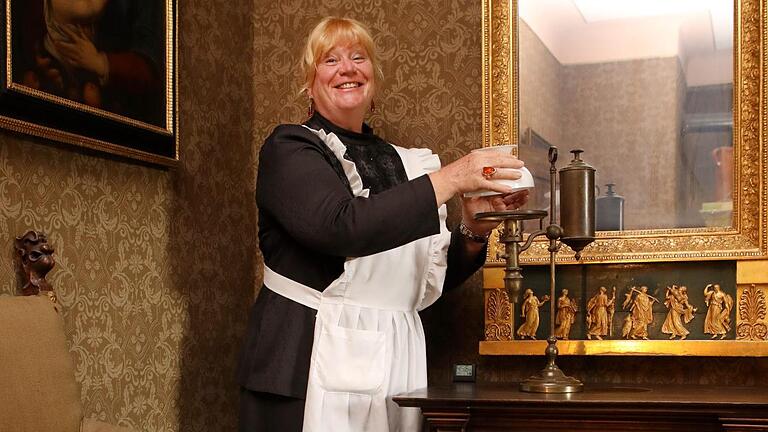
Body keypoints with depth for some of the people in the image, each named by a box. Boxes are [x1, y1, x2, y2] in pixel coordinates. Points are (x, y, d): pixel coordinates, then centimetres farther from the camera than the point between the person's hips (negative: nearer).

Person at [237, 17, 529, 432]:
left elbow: (435, 277, 14)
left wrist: (474, 230, -5)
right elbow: (341, 226, -23)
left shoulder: (400, 162, 12)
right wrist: (450, 178, -21)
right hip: (311, 368, -5)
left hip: (396, 363, 5)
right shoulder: (290, 148, -3)